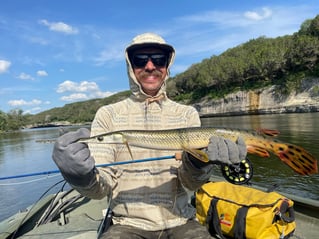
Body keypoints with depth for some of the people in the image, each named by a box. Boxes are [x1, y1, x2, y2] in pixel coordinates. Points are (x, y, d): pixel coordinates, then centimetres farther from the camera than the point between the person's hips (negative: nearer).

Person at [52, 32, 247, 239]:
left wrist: (198, 161, -25)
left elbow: (191, 182, -4)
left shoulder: (187, 114, 2)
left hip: (181, 222, 2)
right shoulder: (108, 115, -1)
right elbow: (101, 186, -5)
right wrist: (83, 176, -27)